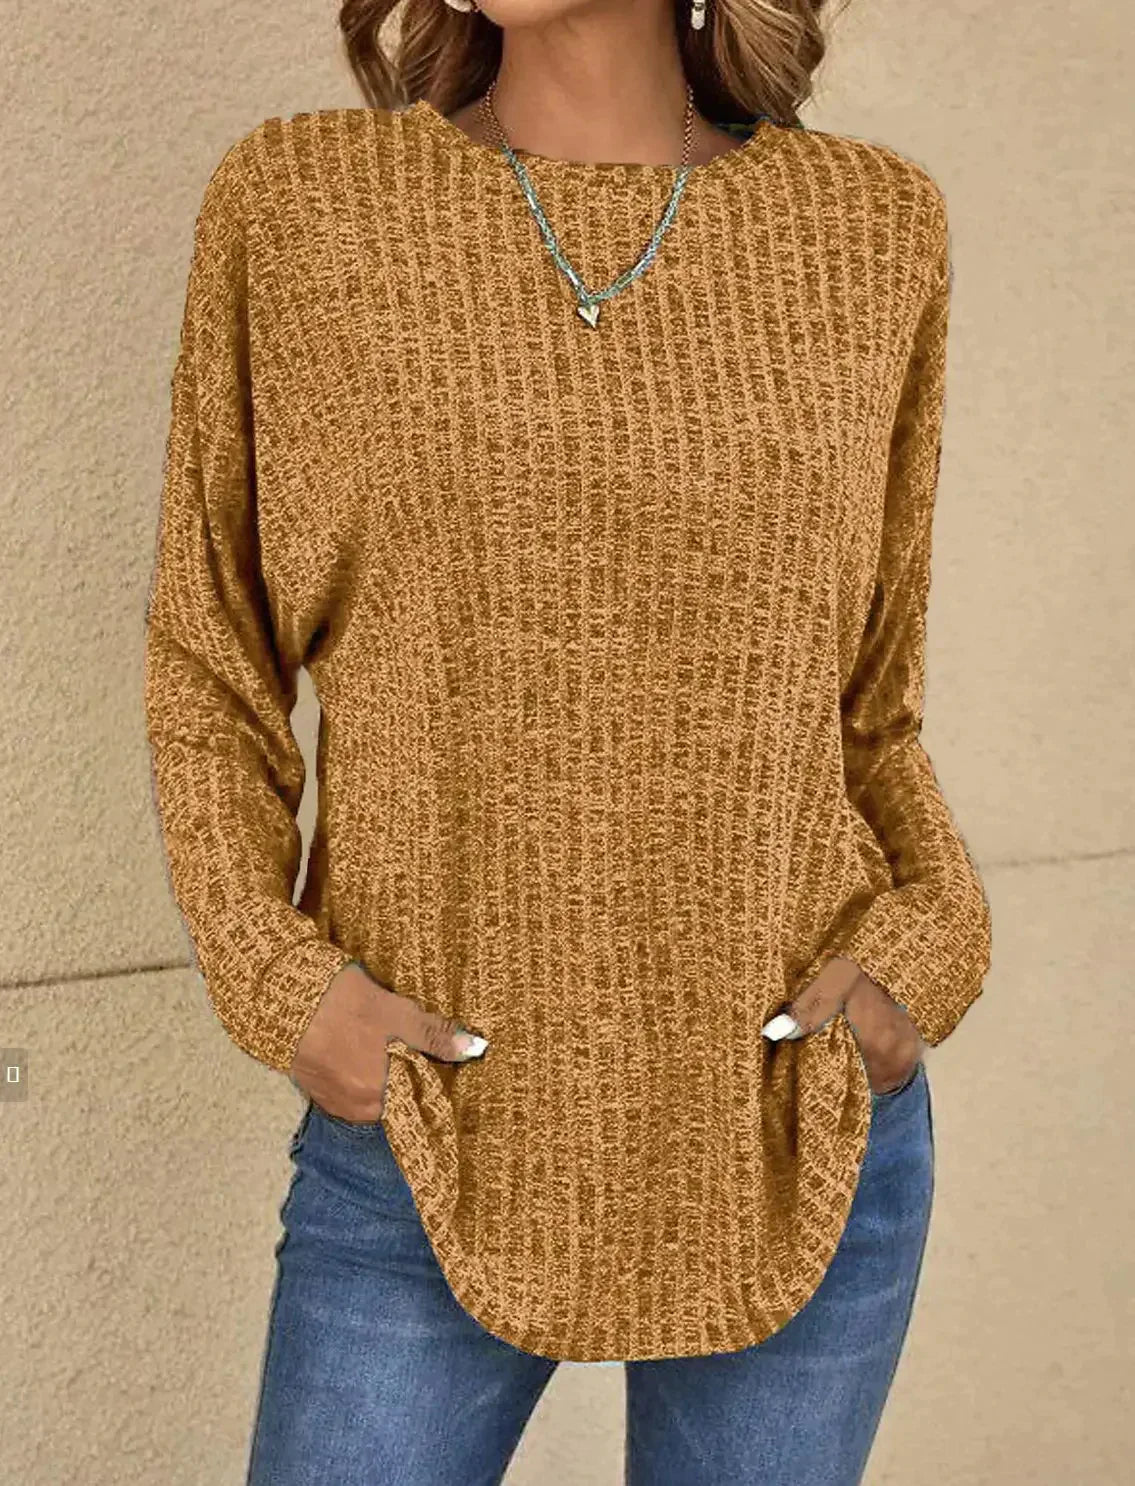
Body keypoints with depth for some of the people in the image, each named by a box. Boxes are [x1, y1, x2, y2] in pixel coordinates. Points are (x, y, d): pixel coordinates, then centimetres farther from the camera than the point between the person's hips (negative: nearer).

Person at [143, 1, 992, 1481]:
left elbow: (870, 703, 10)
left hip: (803, 1132, 2)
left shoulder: (876, 229, 2)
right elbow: (207, 662, 4)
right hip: (427, 1135, -1)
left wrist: (930, 944, -6)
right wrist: (273, 975, -8)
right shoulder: (293, 202, -1)